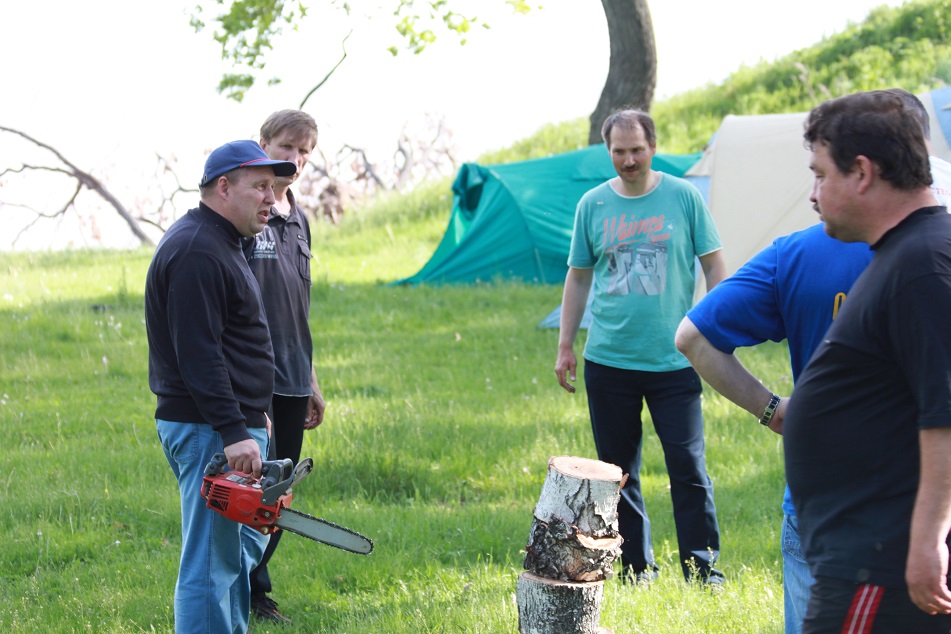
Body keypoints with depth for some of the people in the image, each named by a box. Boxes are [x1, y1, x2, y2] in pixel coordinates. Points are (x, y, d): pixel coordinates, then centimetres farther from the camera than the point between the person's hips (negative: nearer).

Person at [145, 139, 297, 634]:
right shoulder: (196, 251, -17)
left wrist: (253, 413, 26)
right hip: (208, 431, -11)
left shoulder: (216, 243, 18)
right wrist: (234, 433, -27)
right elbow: (197, 354, -24)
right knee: (210, 565, -9)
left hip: (233, 424, 11)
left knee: (242, 545, 20)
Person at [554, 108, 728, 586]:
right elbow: (578, 277, 13)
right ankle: (636, 569, 19)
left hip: (673, 362, -2)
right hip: (608, 362, 3)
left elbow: (713, 264, 4)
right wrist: (565, 345, 10)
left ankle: (703, 571, 5)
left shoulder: (684, 197, -1)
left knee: (689, 467, -5)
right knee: (617, 470, 8)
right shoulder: (593, 205, 5)